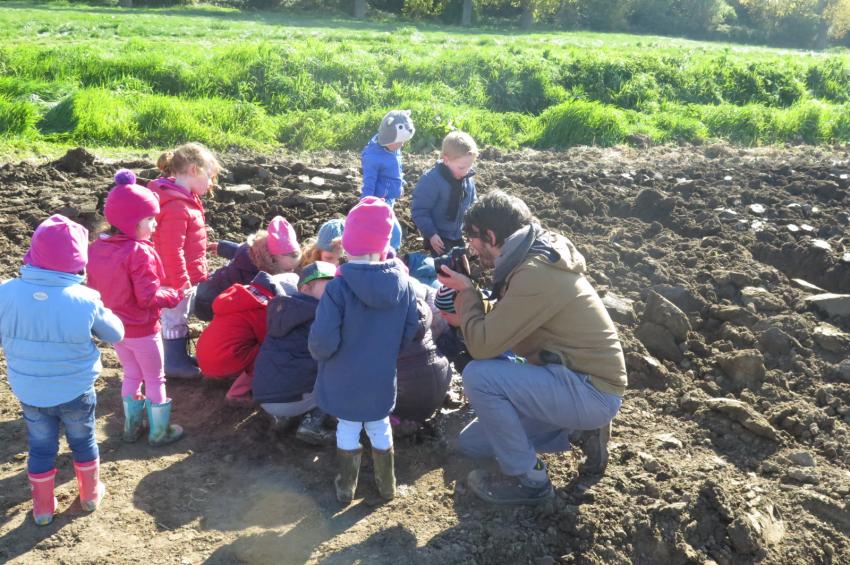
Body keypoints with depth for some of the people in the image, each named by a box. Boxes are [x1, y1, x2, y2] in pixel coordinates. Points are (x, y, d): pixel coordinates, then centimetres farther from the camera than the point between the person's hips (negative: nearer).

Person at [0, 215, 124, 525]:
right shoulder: (85, 300, -25)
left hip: (29, 393, 2)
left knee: (40, 449, 21)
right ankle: (90, 495, 41)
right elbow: (116, 334, -8)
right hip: (76, 392, -1)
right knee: (83, 443, 22)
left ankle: (43, 508, 36)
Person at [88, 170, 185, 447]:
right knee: (155, 380, 10)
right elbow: (148, 297, -26)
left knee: (131, 375, 23)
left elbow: (93, 288, 5)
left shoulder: (96, 248, -3)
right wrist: (174, 295, -10)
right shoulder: (140, 252, -27)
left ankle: (132, 426, 34)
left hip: (115, 327, 7)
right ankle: (159, 432, 21)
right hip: (142, 330, -7)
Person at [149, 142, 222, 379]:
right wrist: (181, 283, -21)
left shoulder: (184, 198, 6)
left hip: (186, 276, 10)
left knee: (180, 318, 22)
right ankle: (175, 364, 20)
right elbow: (172, 251, -27)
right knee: (175, 320, 6)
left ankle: (181, 357, 37)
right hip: (177, 278, -10)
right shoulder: (176, 207, -27)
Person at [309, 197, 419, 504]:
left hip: (344, 380, -3)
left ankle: (346, 487, 33)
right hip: (382, 377, 3)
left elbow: (323, 341, -26)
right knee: (380, 426, 24)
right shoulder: (404, 284, -12)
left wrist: (318, 354, -2)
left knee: (348, 427, 18)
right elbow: (411, 330, -2)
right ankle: (387, 484, 39)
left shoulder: (338, 288, -26)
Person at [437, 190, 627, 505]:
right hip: (574, 380, 10)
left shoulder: (536, 273, -26)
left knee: (478, 376, -26)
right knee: (471, 443, 13)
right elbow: (499, 328, 15)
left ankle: (528, 479, -7)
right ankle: (579, 431, 14)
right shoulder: (535, 258, 5)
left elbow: (482, 344, -26)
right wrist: (465, 317, 2)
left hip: (592, 391, -10)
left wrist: (467, 293, -11)